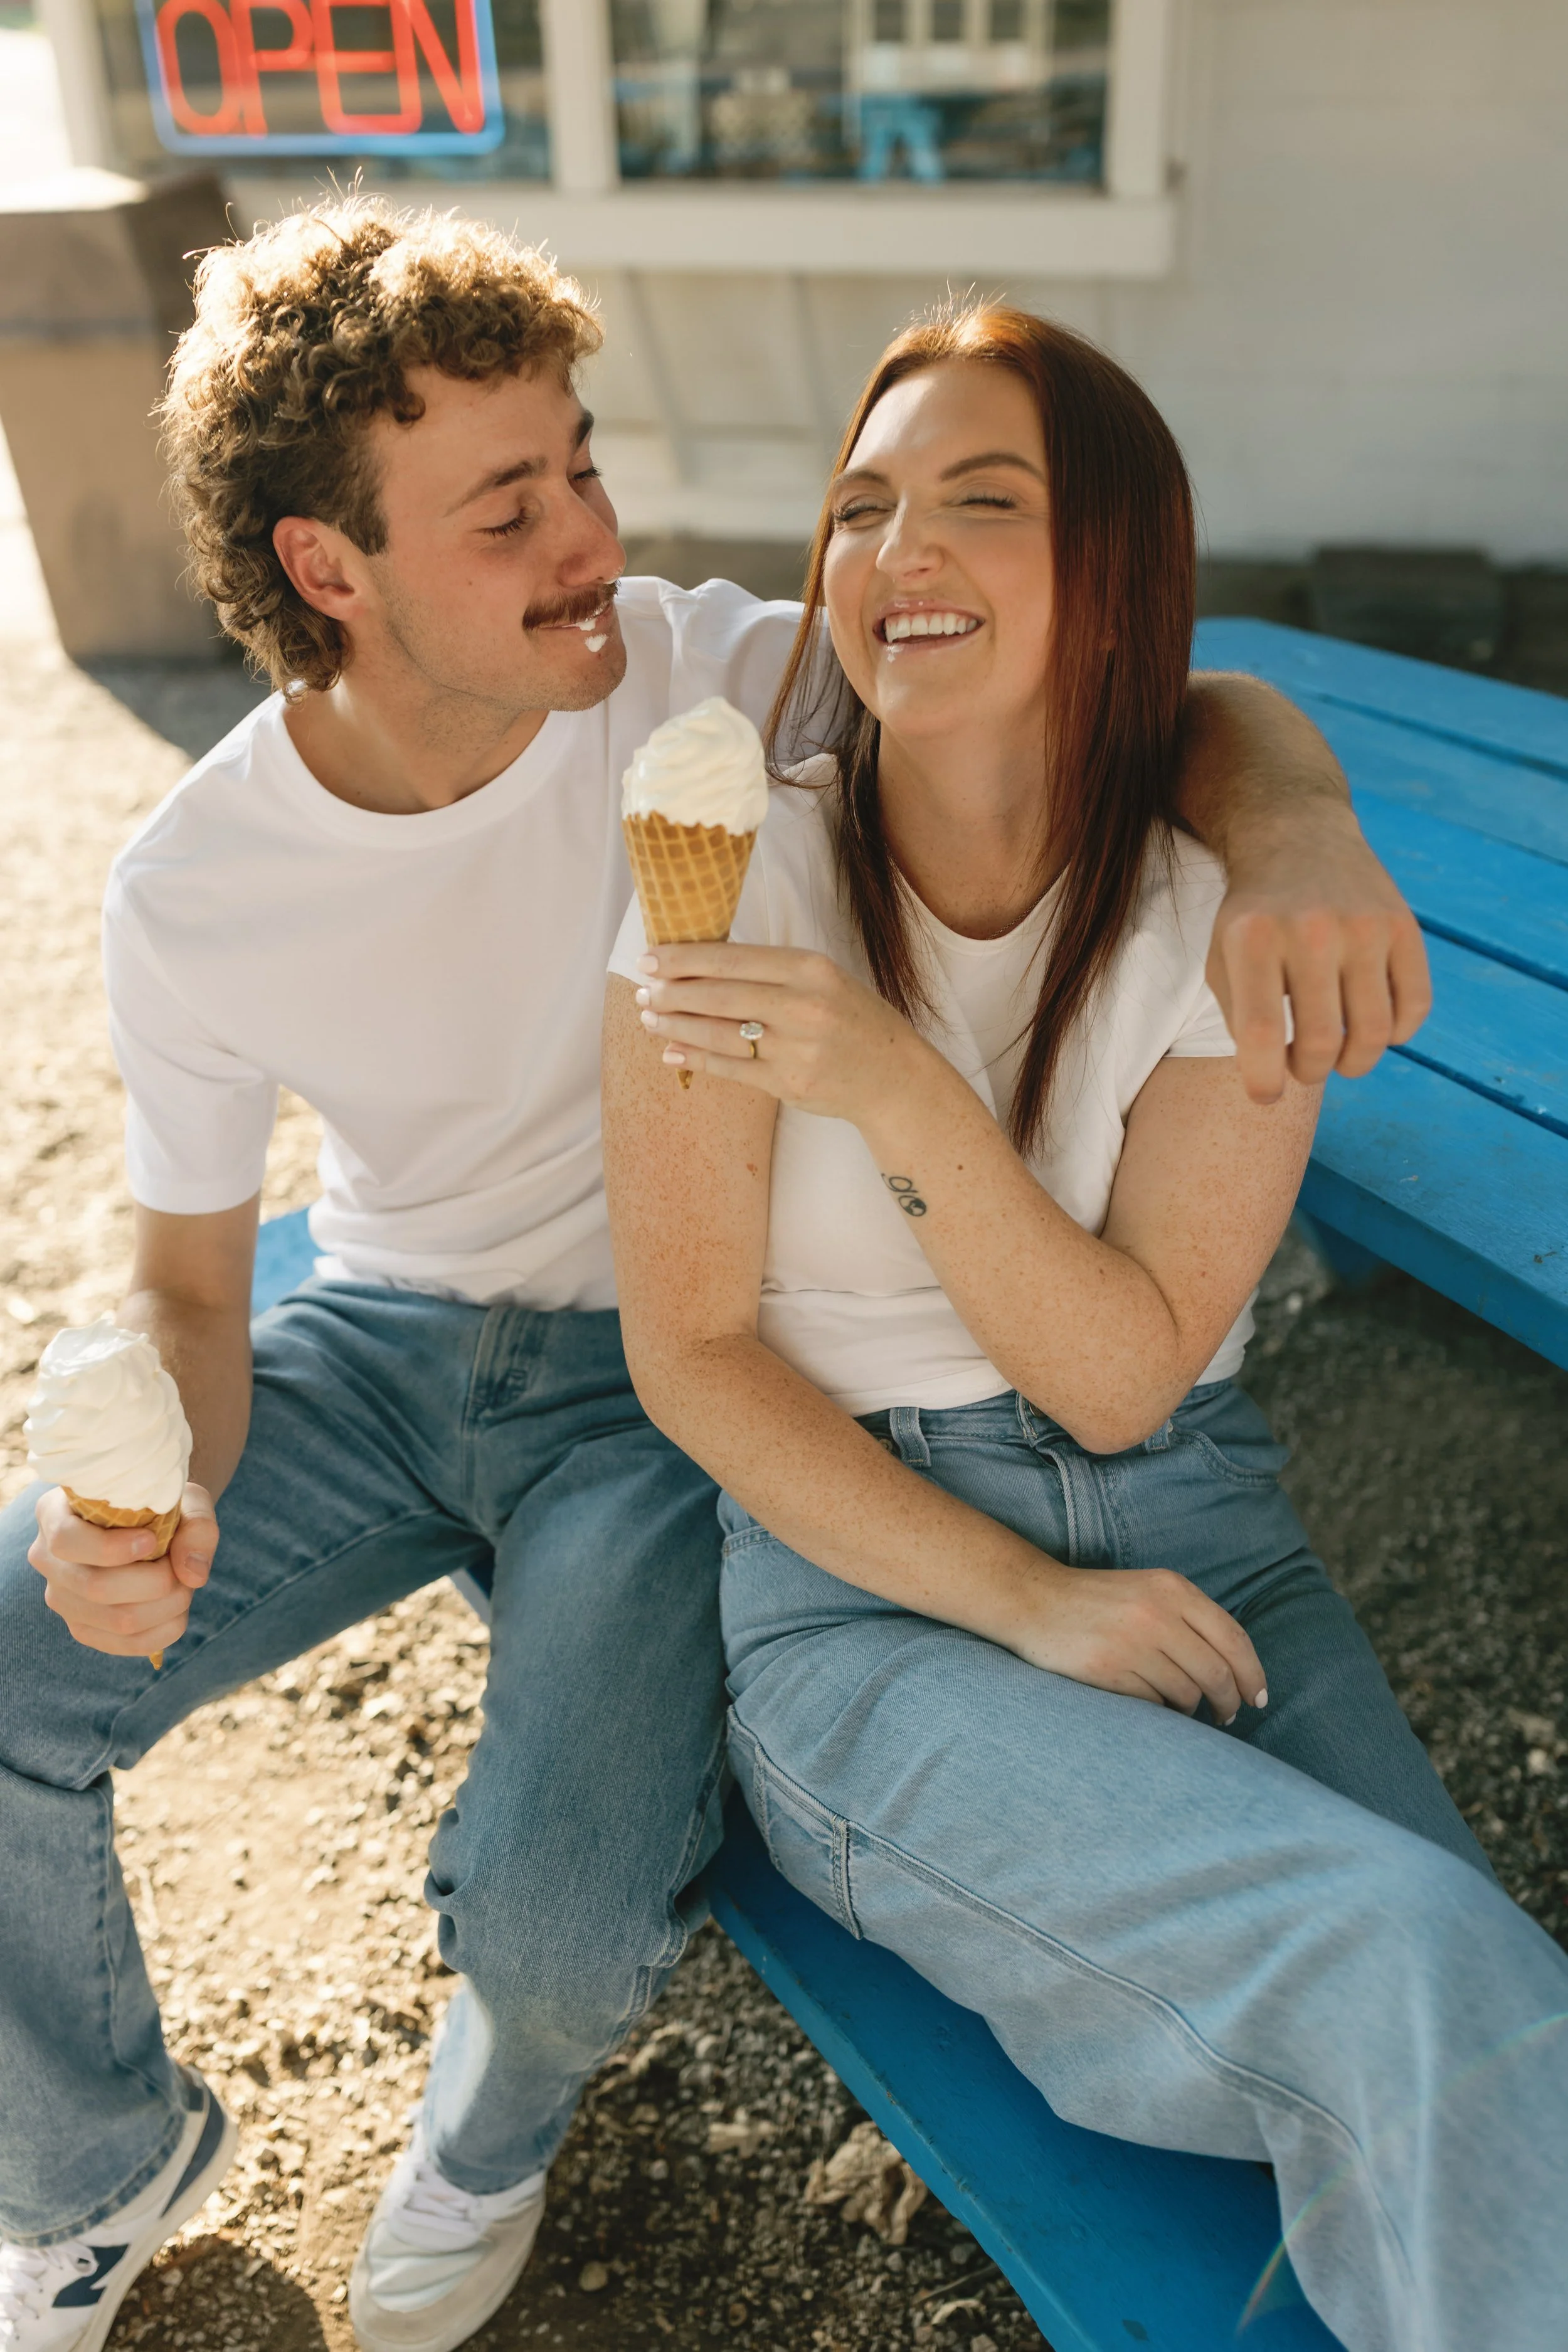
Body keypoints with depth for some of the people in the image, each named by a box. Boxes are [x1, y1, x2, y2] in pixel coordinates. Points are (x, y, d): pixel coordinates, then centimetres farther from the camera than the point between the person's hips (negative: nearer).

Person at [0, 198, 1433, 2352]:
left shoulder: (695, 680, -18)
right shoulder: (195, 892, -12)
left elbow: (1188, 713, -17)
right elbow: (190, 1283, -1)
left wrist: (1298, 834, -41)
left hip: (665, 1365, -2)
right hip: (379, 1338, 3)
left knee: (565, 1918, -23)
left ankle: (498, 2118, 21)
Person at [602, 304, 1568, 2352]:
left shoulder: (1233, 907, -4)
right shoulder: (736, 873, -8)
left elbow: (1126, 1377, -10)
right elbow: (693, 1354, -6)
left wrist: (897, 1088, -25)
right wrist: (1027, 1607, -14)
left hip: (1194, 1537, 3)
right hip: (862, 1575, -2)